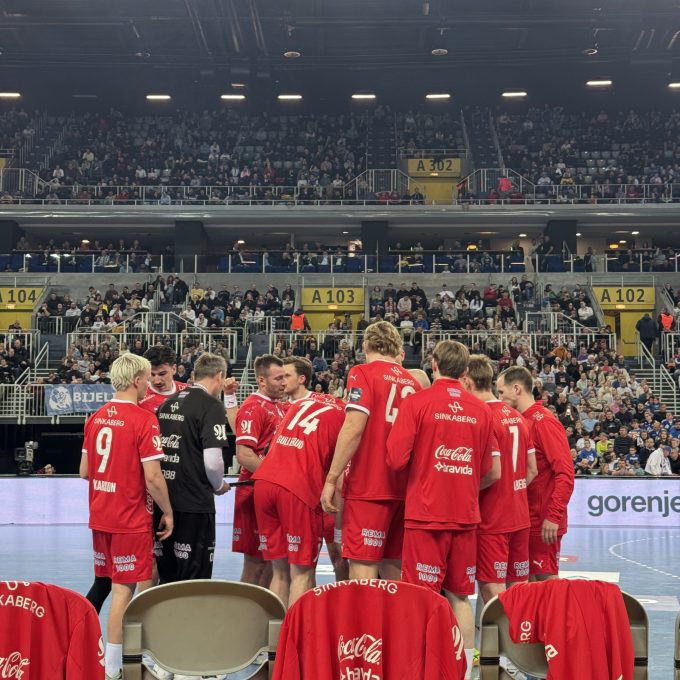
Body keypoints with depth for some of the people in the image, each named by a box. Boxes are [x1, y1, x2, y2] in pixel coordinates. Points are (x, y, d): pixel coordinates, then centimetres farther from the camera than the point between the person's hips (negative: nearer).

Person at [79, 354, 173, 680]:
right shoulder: (143, 419, -15)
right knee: (123, 590, 1)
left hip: (100, 517, 7)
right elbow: (152, 477, -17)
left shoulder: (96, 417, 6)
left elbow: (84, 471, 10)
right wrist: (167, 512, -5)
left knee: (113, 584, 16)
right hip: (130, 519, -7)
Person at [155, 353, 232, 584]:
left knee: (167, 579, 16)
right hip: (194, 504, -7)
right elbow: (212, 461, -18)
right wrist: (219, 486, 3)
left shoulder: (168, 402, 12)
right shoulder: (212, 405, -10)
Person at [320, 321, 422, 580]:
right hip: (404, 488, 6)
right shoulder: (412, 382, 12)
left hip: (368, 488, -6)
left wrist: (332, 479, -12)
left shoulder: (363, 373, -3)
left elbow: (353, 428, -14)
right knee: (393, 567, 13)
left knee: (362, 569, -6)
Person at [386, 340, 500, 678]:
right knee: (460, 597, 11)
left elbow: (396, 459, -11)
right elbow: (493, 473, 9)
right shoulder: (481, 409, 5)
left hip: (426, 515, -4)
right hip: (465, 516, 4)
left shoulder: (416, 402, -6)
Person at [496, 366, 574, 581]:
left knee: (545, 578, -3)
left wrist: (553, 516, -22)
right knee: (528, 581, 11)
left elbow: (565, 473, -17)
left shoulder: (544, 422, -12)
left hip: (543, 523, -8)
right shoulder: (522, 422, 12)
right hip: (525, 520, 8)